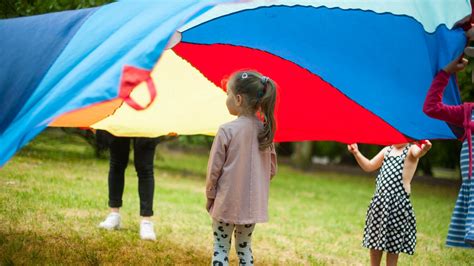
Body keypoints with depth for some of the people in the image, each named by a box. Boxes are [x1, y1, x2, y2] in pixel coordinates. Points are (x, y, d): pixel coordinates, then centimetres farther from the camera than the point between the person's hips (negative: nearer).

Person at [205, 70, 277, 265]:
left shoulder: (227, 131, -16)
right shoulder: (265, 131, 0)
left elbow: (214, 169, -11)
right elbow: (272, 170, 8)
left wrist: (209, 196, 2)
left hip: (227, 203, -5)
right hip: (253, 204, 5)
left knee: (221, 248, 6)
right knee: (245, 248, 18)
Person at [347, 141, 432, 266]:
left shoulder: (411, 150, -4)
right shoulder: (387, 150, 15)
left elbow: (417, 153, -30)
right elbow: (369, 166, 21)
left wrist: (423, 149, -55)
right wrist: (356, 153, 5)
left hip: (398, 201, -6)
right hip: (380, 199, 6)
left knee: (392, 242, -1)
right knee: (374, 239, 11)